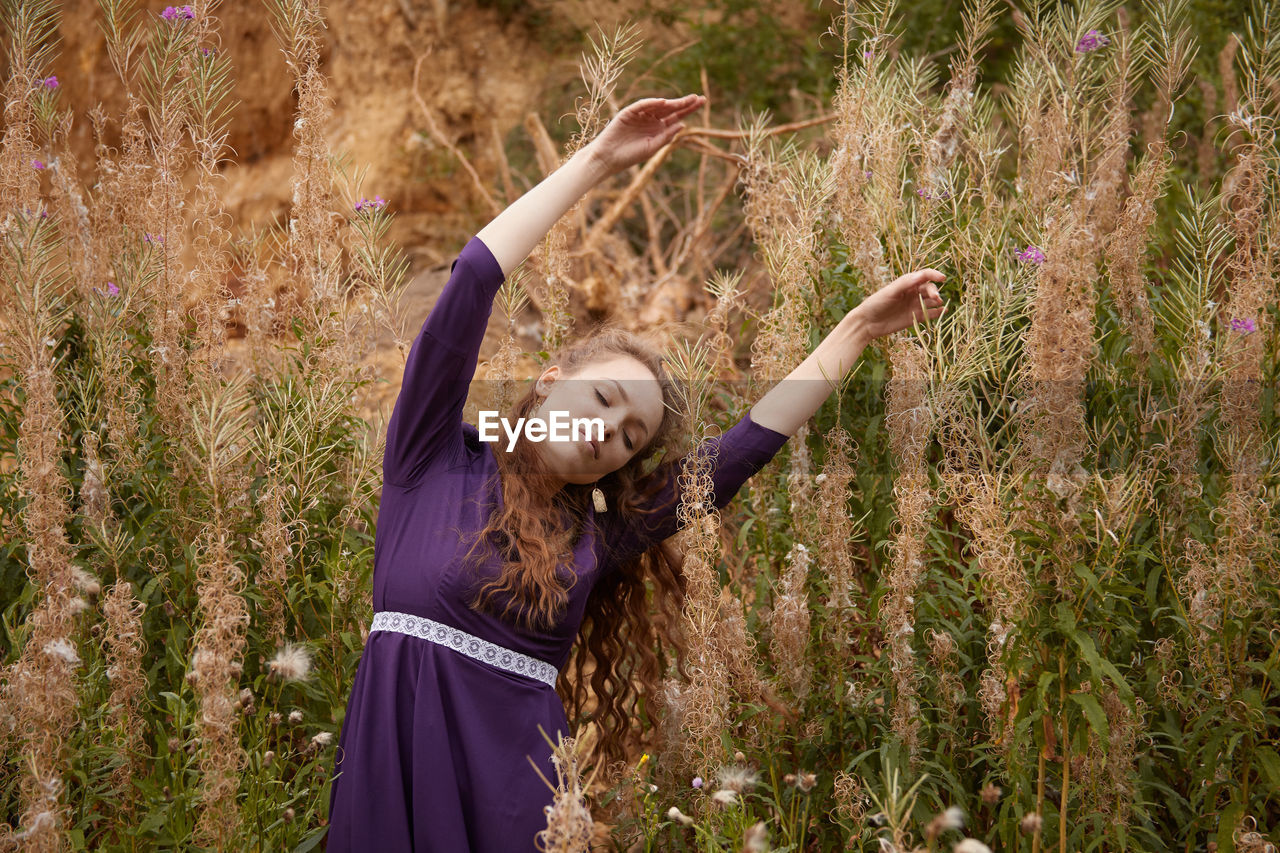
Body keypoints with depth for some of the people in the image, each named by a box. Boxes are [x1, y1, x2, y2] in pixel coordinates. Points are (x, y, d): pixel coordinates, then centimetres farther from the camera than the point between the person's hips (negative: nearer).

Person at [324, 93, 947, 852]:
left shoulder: (599, 531, 14)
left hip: (522, 784, 4)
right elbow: (476, 277, -1)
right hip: (397, 757, -3)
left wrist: (860, 329, 12)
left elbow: (749, 445, 13)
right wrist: (598, 161, 1)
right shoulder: (436, 456, 6)